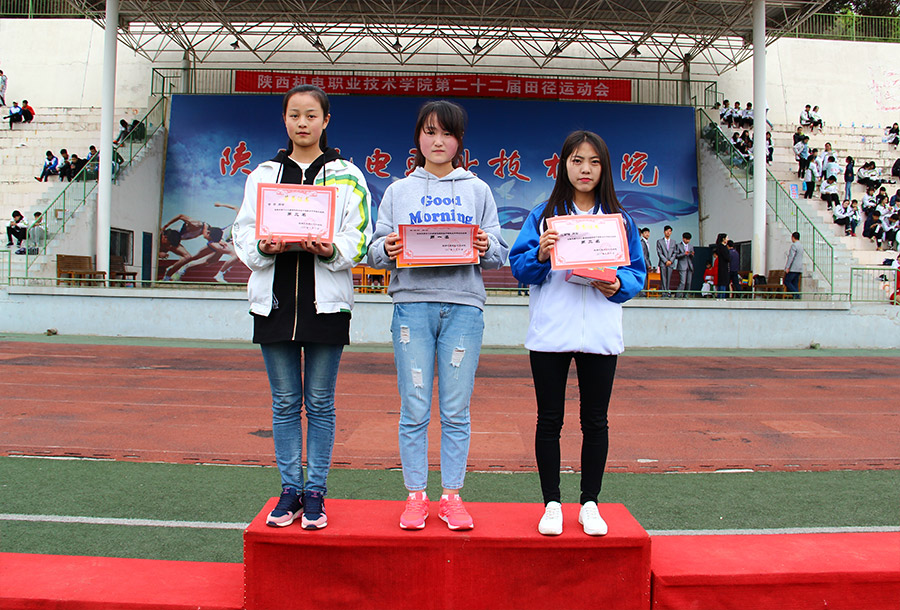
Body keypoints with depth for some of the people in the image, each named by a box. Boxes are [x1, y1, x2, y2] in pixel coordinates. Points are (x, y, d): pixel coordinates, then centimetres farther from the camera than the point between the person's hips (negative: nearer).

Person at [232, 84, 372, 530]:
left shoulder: (347, 176, 7)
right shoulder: (263, 174, 13)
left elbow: (358, 238, 0)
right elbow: (243, 232, 9)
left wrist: (331, 249, -20)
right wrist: (265, 246, -13)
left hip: (326, 300, -2)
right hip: (274, 298, 2)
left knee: (320, 402, 4)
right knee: (285, 402, 8)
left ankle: (315, 491, 15)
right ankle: (290, 489, 19)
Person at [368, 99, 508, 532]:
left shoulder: (477, 190, 13)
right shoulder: (398, 191, 13)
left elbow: (499, 254, 9)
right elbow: (375, 251, 8)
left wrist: (486, 247, -12)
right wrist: (387, 249, -13)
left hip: (464, 305, 0)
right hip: (412, 304, 0)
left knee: (456, 411, 3)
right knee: (414, 409, 0)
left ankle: (452, 496, 13)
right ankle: (415, 496, 12)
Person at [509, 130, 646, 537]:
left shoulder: (620, 220, 10)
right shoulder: (544, 215, 6)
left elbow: (637, 273, 8)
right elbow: (519, 267, 1)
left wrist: (618, 284, -12)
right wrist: (540, 255, -18)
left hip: (600, 335, 1)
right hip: (550, 333, -1)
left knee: (596, 421, 8)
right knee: (549, 420, 5)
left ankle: (590, 503, 21)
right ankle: (551, 504, 17)